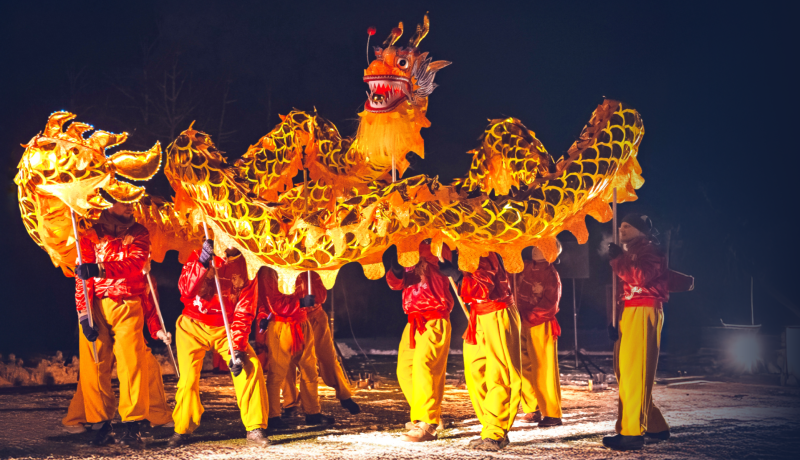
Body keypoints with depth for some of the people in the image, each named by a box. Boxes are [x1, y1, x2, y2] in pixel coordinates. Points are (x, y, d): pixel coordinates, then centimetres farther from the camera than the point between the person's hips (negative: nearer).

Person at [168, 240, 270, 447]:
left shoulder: (246, 267, -9)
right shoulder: (198, 256, -10)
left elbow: (244, 313, -12)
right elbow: (186, 291, -25)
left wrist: (238, 348, -21)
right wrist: (202, 263, -39)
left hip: (225, 329, 1)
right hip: (193, 327, -1)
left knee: (249, 367, -16)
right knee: (188, 377, -6)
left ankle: (255, 429, -9)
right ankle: (182, 430, 17)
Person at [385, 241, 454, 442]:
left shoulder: (436, 255, 3)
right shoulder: (409, 263, 20)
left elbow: (442, 253, -19)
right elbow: (396, 283, 6)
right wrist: (396, 272, -15)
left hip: (434, 322, -7)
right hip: (414, 323, 7)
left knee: (423, 365, -20)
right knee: (405, 370, 4)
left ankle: (427, 425, -19)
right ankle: (432, 416, 17)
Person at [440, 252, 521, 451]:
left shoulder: (484, 253, -14)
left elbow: (484, 288, -22)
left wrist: (458, 275, -27)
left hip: (498, 317, -9)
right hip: (479, 319, 9)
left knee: (498, 376, -7)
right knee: (475, 373, 7)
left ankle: (496, 434, -6)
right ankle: (491, 430, 13)